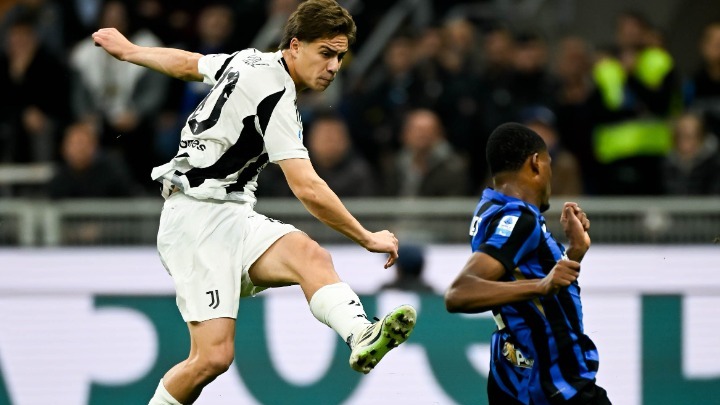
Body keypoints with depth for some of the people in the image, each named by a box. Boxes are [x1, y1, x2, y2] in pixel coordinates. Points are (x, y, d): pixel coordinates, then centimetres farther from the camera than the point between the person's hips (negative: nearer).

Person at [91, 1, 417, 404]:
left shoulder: (253, 61, 12)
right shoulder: (275, 94, -17)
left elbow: (186, 62, 29)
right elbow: (308, 190, -21)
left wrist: (127, 50, 47)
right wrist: (368, 238, -11)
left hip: (233, 218, 8)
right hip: (199, 221, -8)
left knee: (311, 256, -25)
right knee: (214, 356, -18)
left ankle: (362, 337, -52)